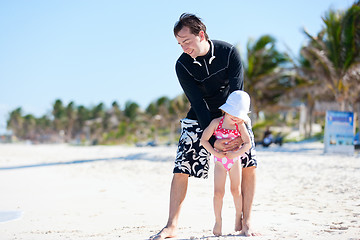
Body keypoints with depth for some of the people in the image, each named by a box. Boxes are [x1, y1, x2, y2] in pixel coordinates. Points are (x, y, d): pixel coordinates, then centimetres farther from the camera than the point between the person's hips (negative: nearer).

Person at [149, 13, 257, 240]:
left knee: (250, 165, -12)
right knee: (181, 170, -9)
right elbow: (198, 103, -19)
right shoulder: (183, 65, -16)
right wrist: (212, 140, -25)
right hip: (199, 119, 0)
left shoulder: (229, 52, -17)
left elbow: (237, 94, -19)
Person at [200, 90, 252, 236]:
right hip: (220, 163, 0)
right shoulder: (216, 123, -14)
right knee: (218, 192, -4)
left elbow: (248, 144, -14)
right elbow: (203, 139, -12)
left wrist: (236, 153, -26)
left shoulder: (240, 125, -12)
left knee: (236, 190, 8)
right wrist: (214, 152, -21)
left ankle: (238, 217, 28)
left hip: (235, 161, 1)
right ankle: (218, 221, 11)